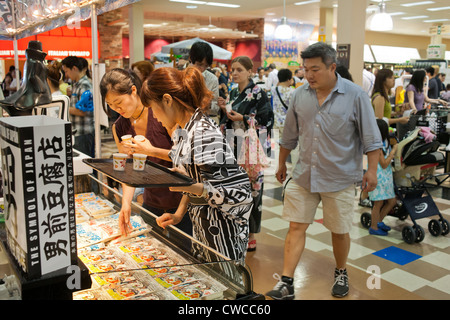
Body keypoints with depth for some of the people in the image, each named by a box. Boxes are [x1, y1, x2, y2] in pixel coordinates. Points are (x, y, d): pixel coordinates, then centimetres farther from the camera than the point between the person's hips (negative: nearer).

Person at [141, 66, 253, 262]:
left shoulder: (204, 133, -23)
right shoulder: (183, 130, 6)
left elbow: (237, 191, -25)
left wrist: (191, 187, -33)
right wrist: (179, 214, 8)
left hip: (221, 229, -9)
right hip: (201, 225, 9)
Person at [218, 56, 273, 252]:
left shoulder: (258, 93, -8)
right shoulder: (233, 93, 13)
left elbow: (267, 120, -13)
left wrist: (243, 119, -18)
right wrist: (225, 110, 1)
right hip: (234, 147, 7)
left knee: (250, 189, -2)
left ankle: (250, 237, 9)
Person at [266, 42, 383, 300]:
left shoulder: (355, 95, -9)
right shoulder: (300, 95, 2)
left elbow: (371, 137, -6)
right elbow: (290, 135, 13)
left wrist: (372, 170, -11)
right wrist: (282, 163, 19)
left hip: (340, 178, -3)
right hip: (304, 175, 3)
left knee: (339, 231, 12)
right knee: (296, 227, 2)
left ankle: (341, 274, 37)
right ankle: (286, 283, 10)